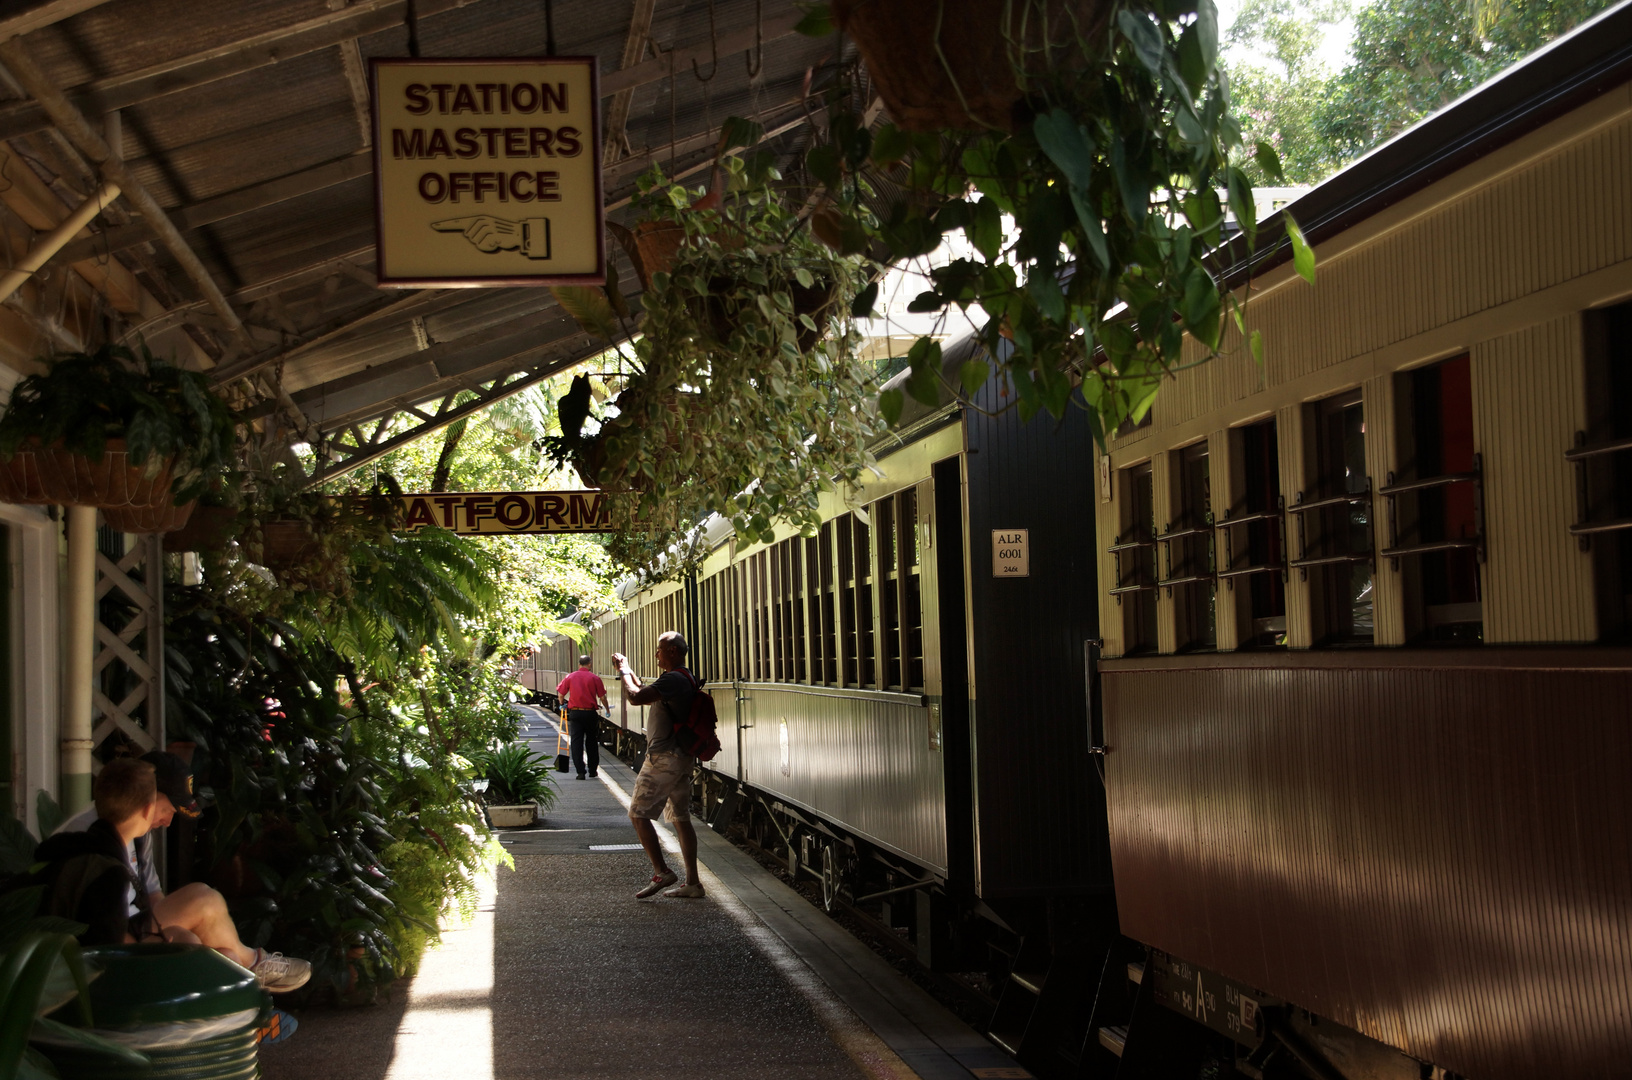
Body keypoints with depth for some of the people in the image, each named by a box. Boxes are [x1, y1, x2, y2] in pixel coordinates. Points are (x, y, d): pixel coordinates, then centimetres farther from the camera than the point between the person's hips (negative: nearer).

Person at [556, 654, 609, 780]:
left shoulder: (570, 677, 2)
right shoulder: (595, 678, -3)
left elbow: (560, 694, 6)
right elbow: (602, 697, -2)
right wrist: (607, 709, 16)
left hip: (575, 713, 0)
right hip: (590, 713, 0)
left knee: (577, 742, 1)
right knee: (592, 742, 13)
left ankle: (580, 771, -8)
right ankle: (593, 770, 20)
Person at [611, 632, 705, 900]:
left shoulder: (673, 679, -17)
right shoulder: (686, 679, 16)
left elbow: (635, 697, -25)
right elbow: (648, 695, 30)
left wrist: (624, 671, -9)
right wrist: (629, 672, 26)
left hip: (665, 758, -10)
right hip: (683, 759, 10)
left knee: (638, 814, -4)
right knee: (681, 819, 10)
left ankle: (661, 872, -8)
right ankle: (692, 883, 10)